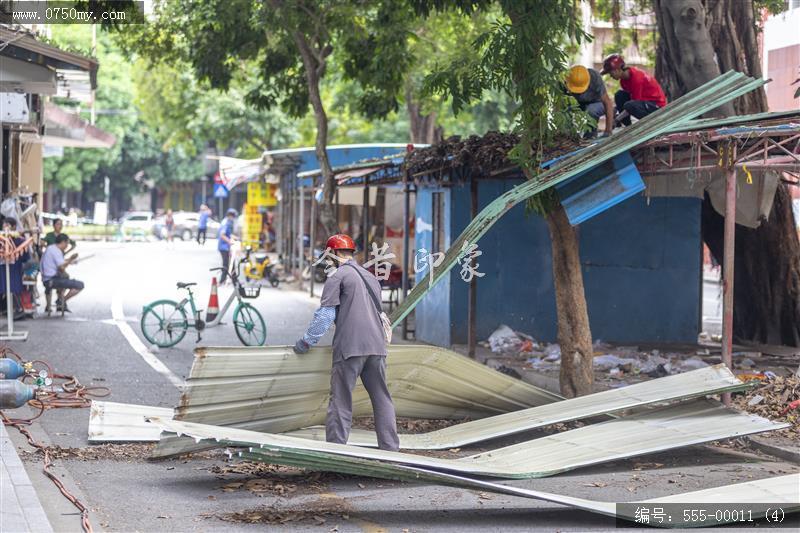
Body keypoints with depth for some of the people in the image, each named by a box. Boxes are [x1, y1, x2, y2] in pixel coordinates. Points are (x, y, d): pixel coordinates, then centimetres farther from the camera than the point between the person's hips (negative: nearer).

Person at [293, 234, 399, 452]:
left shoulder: (337, 277, 0)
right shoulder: (371, 277, 22)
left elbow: (325, 315, -6)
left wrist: (306, 341, 2)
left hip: (349, 348, -6)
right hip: (377, 346, 6)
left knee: (341, 401, -5)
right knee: (382, 399, 11)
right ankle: (390, 448, 10)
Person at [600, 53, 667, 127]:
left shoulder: (636, 78, -25)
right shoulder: (623, 79, 1)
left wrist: (616, 119, -23)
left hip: (657, 105, -9)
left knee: (629, 106, -34)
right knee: (619, 95, -6)